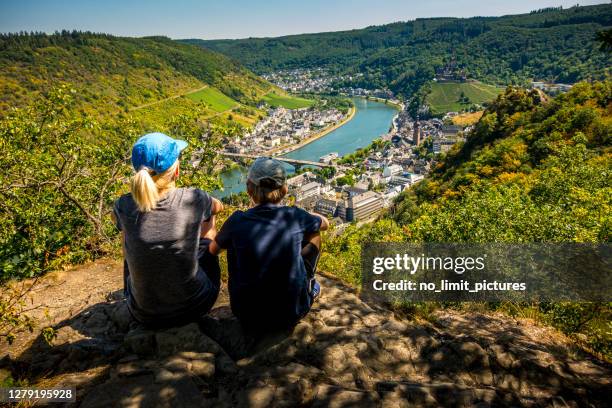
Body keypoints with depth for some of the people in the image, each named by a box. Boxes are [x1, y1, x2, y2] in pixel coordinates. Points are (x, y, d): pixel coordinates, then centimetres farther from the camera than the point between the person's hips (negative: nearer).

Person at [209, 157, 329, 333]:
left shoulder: (237, 222, -12)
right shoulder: (294, 217, -11)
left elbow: (213, 250, 9)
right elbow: (325, 223, 12)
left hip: (248, 318, 1)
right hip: (292, 313, 0)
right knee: (314, 235, 14)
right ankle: (310, 287, 35)